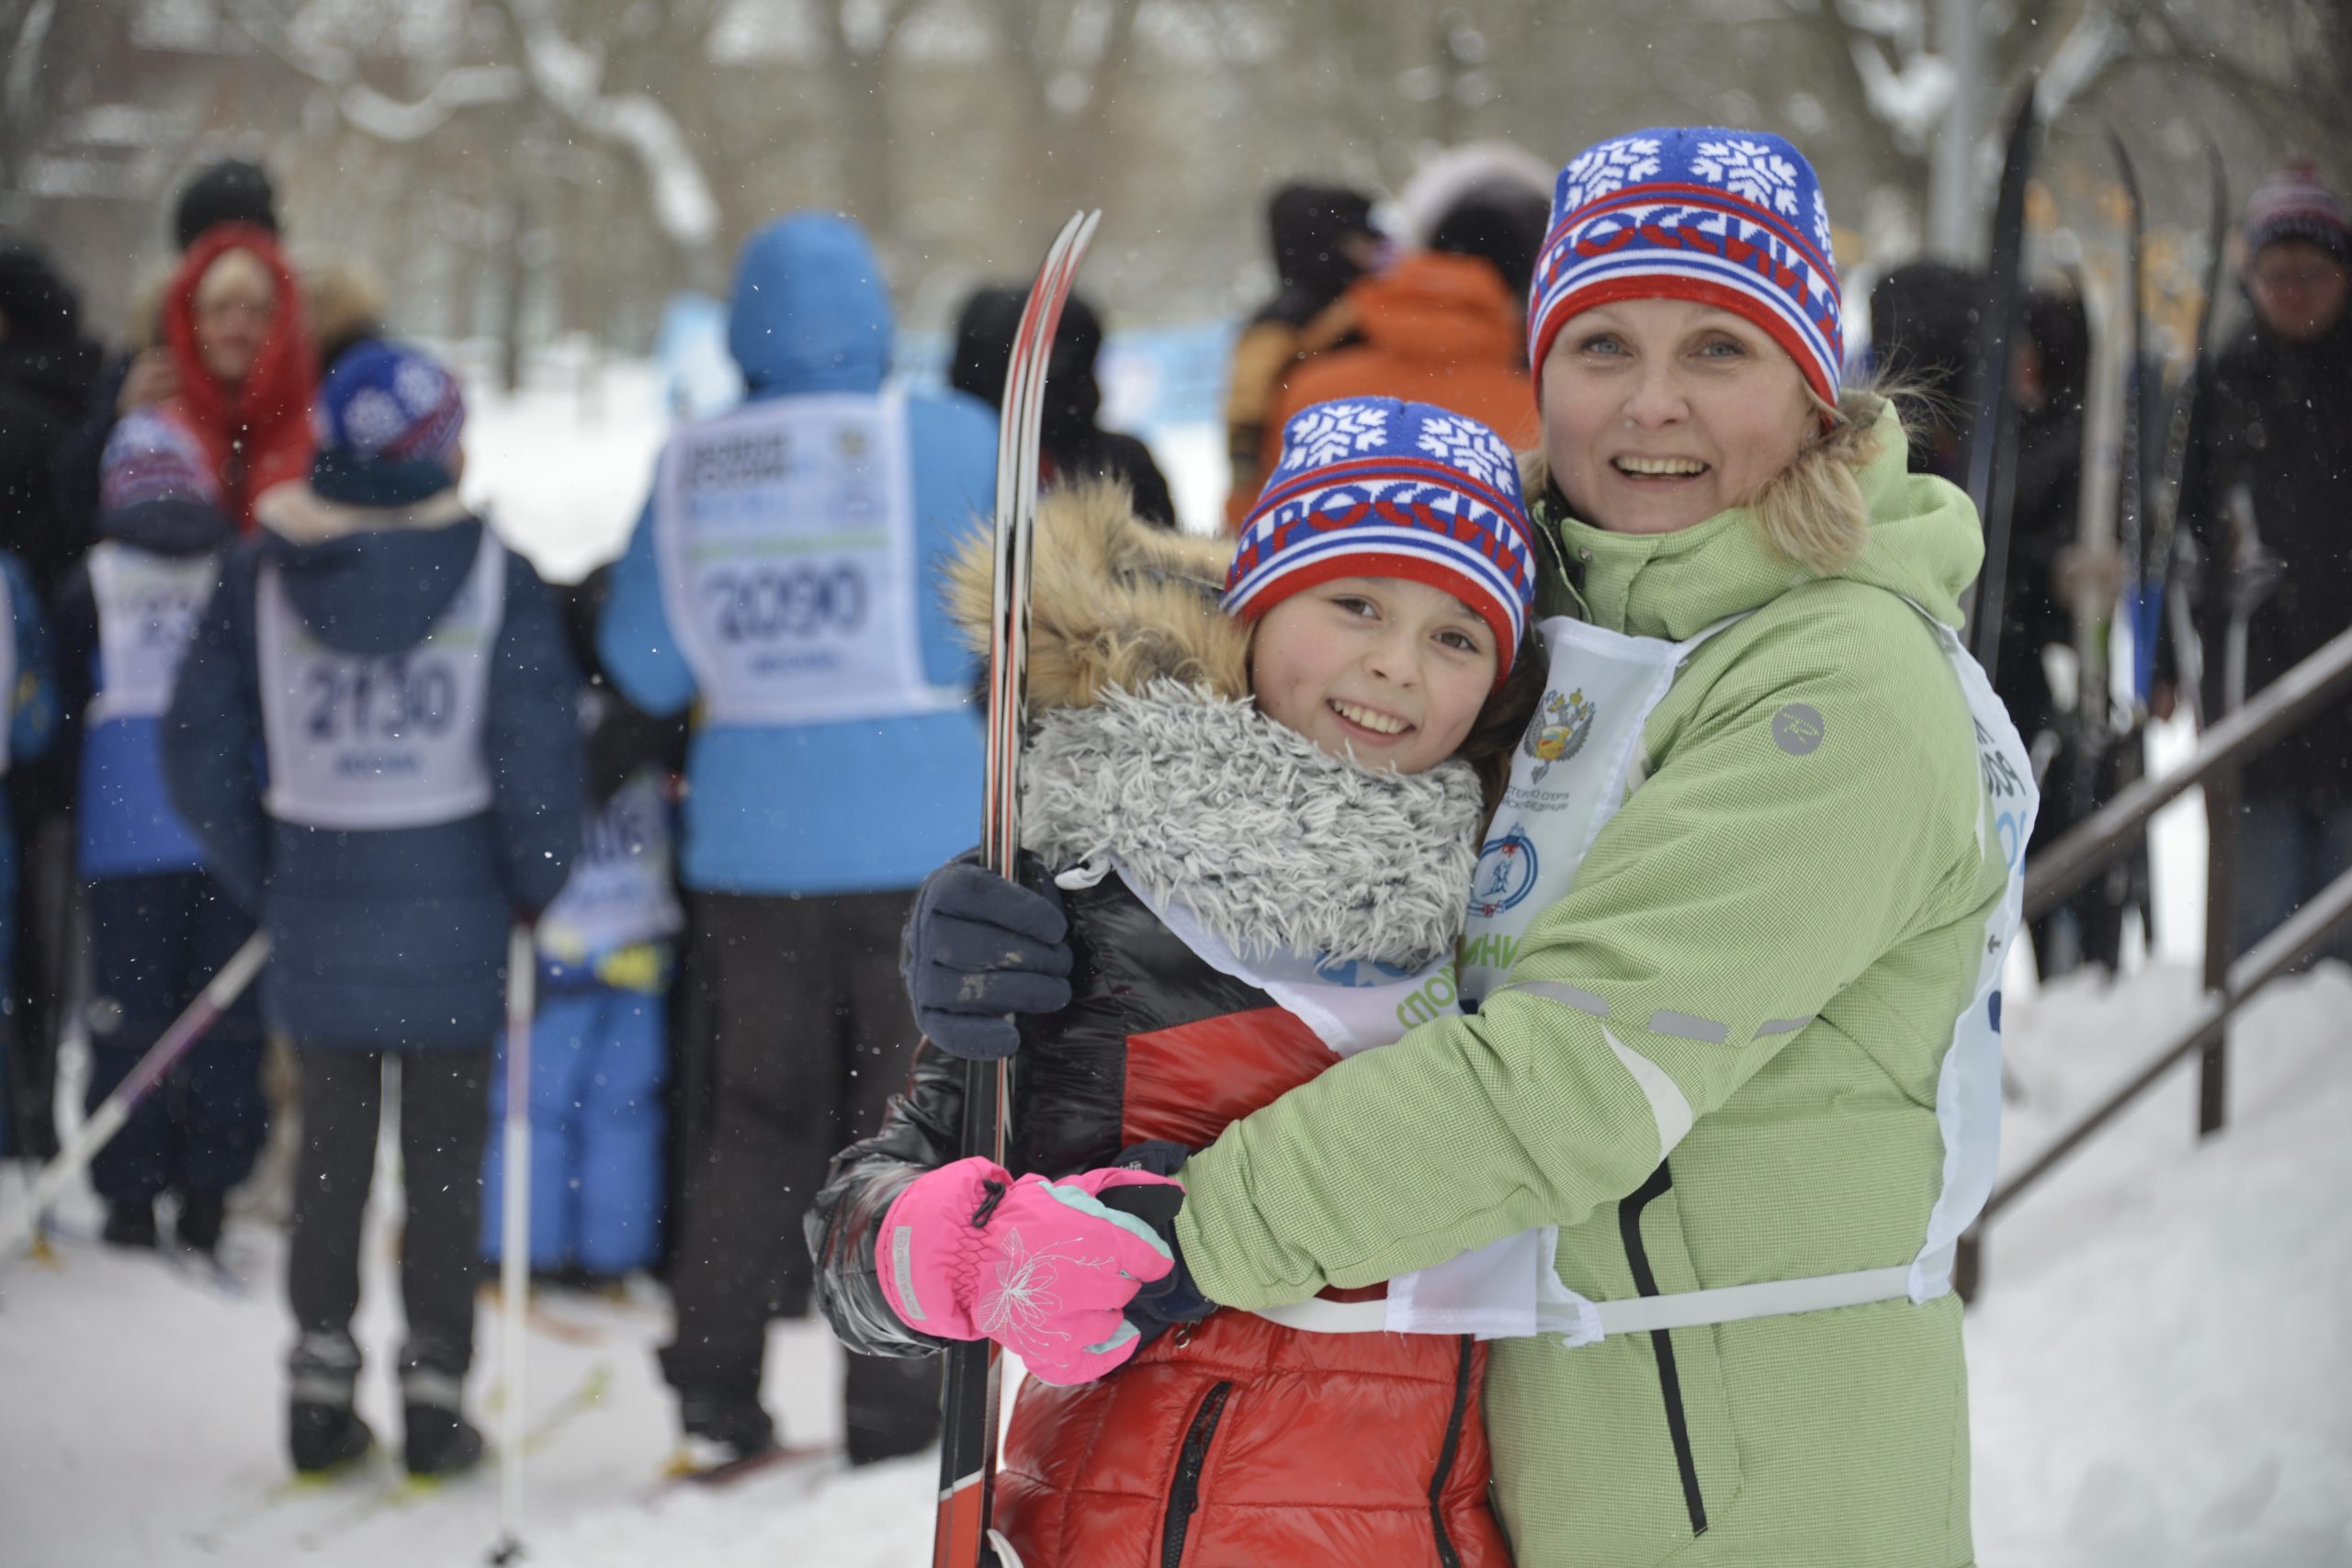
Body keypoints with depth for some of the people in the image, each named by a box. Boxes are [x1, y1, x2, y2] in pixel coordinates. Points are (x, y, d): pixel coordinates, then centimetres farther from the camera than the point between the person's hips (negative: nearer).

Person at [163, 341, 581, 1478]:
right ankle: (433, 1388, 8)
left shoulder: (261, 572, -2)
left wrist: (260, 880, 11)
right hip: (454, 914, -2)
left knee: (332, 1147, 14)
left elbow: (199, 746, 0)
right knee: (445, 1153, 7)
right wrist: (535, 884, 3)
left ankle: (321, 1383, 13)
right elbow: (538, 747, -12)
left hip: (315, 909, 2)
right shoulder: (492, 572, -8)